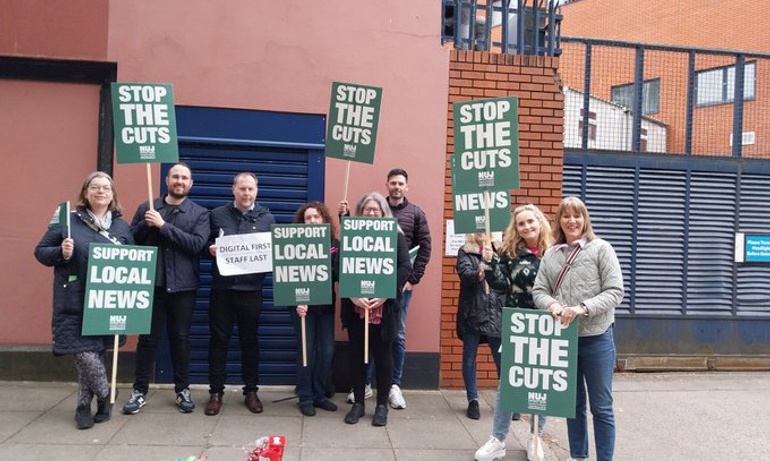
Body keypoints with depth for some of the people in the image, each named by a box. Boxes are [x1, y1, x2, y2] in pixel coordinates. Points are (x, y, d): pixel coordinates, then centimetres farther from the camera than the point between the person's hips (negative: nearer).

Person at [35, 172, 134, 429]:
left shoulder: (122, 227, 10)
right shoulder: (68, 220, 2)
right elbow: (40, 252, 6)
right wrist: (61, 252, -15)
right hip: (74, 304, -2)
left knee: (93, 353, 9)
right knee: (84, 354, -8)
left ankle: (84, 406, 26)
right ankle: (104, 395, 17)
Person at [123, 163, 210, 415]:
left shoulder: (199, 213, 3)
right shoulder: (147, 208, 9)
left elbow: (197, 244, -13)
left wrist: (163, 225, -16)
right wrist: (146, 225, -13)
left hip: (182, 285, -1)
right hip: (151, 283, 1)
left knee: (180, 338, 7)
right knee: (147, 338, 6)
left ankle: (183, 390, 19)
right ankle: (139, 391, 17)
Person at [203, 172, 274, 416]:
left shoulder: (267, 218, 6)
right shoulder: (217, 214, 6)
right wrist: (211, 249, -12)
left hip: (251, 289, 0)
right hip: (221, 288, 0)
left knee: (250, 341, 9)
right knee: (218, 340, 5)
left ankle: (251, 391, 21)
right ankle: (216, 392, 16)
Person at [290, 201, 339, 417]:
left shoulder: (335, 244, 2)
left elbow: (340, 275, -3)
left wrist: (326, 269, -23)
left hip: (326, 305, 3)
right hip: (303, 304, -2)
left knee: (327, 351, 4)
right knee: (306, 351, 1)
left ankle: (319, 395, 21)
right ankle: (305, 398, 15)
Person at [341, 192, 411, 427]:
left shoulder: (395, 236, 2)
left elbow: (405, 268, -6)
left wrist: (385, 295, -16)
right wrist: (353, 295, -15)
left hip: (384, 307, -1)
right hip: (356, 306, 2)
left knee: (383, 354, 7)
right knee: (357, 353, 9)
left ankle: (382, 405, 20)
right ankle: (358, 403, 22)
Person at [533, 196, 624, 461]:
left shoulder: (601, 248, -3)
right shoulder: (551, 254, 6)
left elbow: (615, 292, -9)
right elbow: (538, 290, 5)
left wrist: (583, 308, -22)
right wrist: (551, 304, -17)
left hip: (596, 338, -3)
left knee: (601, 407, 6)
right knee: (573, 403, 17)